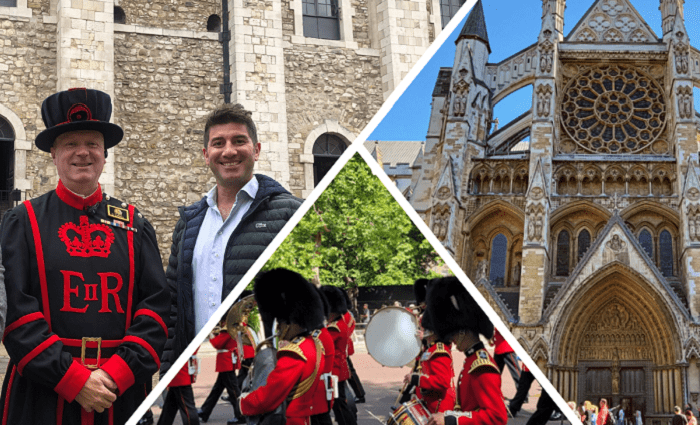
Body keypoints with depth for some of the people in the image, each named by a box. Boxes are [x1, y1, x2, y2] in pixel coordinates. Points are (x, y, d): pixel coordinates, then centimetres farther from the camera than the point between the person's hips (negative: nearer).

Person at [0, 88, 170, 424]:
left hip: (122, 395, 2)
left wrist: (117, 374, -12)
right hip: (42, 397, -1)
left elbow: (156, 306, 0)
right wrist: (74, 379, -15)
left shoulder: (134, 224, 7)